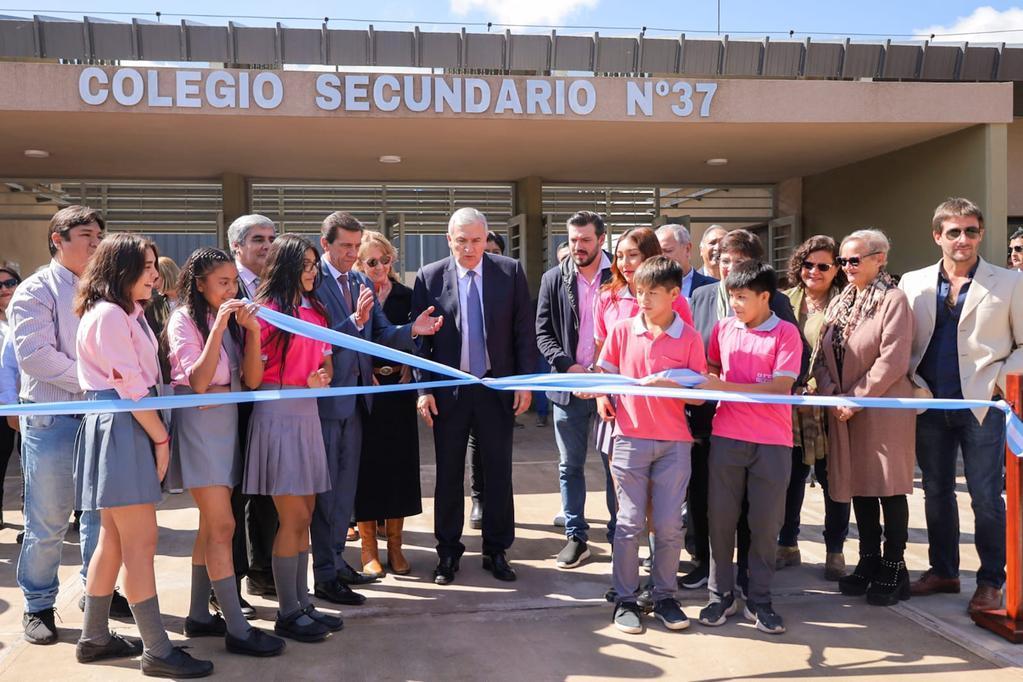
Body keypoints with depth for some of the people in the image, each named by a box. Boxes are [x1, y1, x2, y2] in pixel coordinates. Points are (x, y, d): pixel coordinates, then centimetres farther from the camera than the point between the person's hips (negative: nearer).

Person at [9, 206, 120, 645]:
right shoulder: (36, 291, -4)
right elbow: (34, 354, -16)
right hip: (53, 418, -5)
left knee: (102, 512, 13)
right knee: (46, 523, 3)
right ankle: (38, 605, 18)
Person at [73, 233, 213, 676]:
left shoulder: (128, 315, 20)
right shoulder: (109, 314, -12)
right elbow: (128, 385, -16)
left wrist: (157, 434, 7)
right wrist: (161, 437, -11)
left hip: (129, 427, 10)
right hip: (120, 427, -10)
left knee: (115, 539, 14)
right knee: (141, 541, -8)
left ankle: (94, 638, 24)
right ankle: (157, 651, -3)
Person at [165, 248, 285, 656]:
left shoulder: (232, 319, 8)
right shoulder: (184, 320, -8)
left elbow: (252, 380, -2)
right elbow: (199, 382, -19)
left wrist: (251, 329, -13)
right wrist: (218, 327, -22)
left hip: (227, 422, 7)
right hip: (199, 423, -7)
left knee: (212, 524, 13)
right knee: (223, 525, -9)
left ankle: (199, 615, 24)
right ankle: (237, 630, -5)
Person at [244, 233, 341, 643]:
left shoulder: (313, 309, 12)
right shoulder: (267, 310, -10)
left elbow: (326, 362, 16)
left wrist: (322, 378, -5)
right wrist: (302, 384, -10)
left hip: (307, 412, 7)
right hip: (278, 413, -7)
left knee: (303, 515, 12)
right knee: (293, 517, -4)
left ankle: (302, 602, 21)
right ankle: (287, 613, 8)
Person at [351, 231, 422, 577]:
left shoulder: (406, 296, 6)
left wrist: (408, 368, -5)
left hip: (398, 387, 3)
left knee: (400, 463, 6)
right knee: (366, 464, 3)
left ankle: (395, 545, 17)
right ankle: (368, 547, 14)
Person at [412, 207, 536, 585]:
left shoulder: (511, 271, -1)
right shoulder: (429, 277, -3)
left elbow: (524, 330, 1)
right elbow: (419, 337, -1)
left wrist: (525, 381, -3)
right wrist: (423, 388, -6)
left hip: (497, 387, 1)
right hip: (447, 389, 0)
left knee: (498, 472, 8)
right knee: (448, 474, 9)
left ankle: (496, 550, 22)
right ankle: (448, 552, 23)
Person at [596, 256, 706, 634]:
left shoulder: (689, 338, -1)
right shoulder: (622, 329, 1)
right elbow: (604, 374, 13)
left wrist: (667, 384, -19)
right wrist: (602, 398, -5)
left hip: (674, 443, 0)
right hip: (630, 438, 0)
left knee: (669, 525, 4)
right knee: (630, 523, 3)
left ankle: (664, 596, 20)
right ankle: (625, 600, 15)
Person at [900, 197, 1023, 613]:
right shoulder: (913, 283, 6)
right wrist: (914, 383, -3)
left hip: (983, 405, -3)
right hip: (931, 404, 3)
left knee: (986, 497, 2)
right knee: (936, 493, 13)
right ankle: (942, 571, 27)